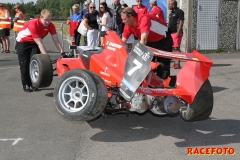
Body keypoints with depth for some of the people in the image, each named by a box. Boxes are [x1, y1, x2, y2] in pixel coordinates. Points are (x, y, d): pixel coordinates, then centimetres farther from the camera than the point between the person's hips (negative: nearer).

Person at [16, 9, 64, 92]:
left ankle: (33, 83, 3)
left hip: (34, 42, 4)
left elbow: (56, 41, -21)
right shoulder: (33, 24, -37)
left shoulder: (51, 25, -22)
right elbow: (39, 44, -39)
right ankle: (25, 84, 4)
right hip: (22, 41, -4)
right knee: (24, 63, -6)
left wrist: (62, 53, -32)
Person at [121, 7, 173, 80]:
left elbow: (143, 39, -46)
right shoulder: (128, 26, -12)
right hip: (150, 41, 8)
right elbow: (123, 41, -4)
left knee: (163, 67, -7)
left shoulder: (144, 19, -37)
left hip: (163, 40, -8)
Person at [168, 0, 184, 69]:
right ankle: (175, 63, 16)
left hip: (177, 33, -9)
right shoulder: (171, 13, 19)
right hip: (171, 32, 9)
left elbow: (181, 22, -14)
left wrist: (178, 32, -21)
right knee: (173, 48, 10)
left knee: (176, 48, -13)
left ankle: (178, 64, -14)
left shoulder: (179, 12, -7)